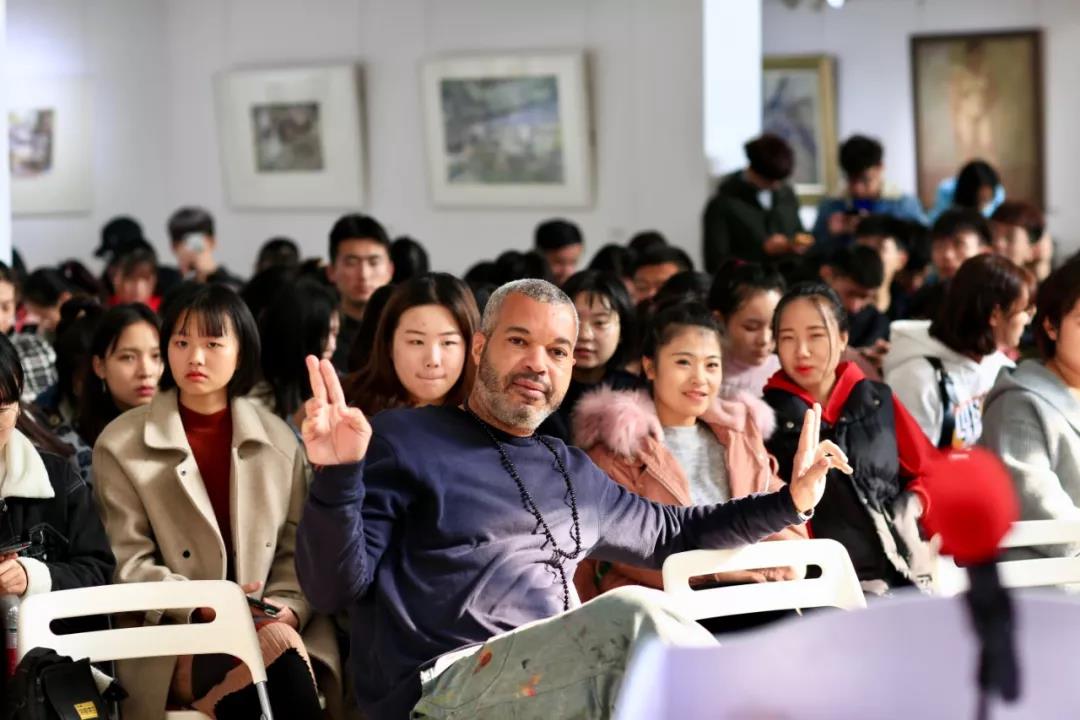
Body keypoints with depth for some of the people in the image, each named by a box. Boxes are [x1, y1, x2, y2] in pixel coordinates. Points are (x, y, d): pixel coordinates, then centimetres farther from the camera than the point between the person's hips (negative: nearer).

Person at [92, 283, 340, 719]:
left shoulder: (278, 439, 12)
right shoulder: (121, 445, 3)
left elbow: (297, 547, 11)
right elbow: (128, 565, -2)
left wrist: (284, 607, -10)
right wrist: (203, 608, -17)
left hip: (267, 625, 3)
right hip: (172, 640, -3)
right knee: (280, 651, -32)